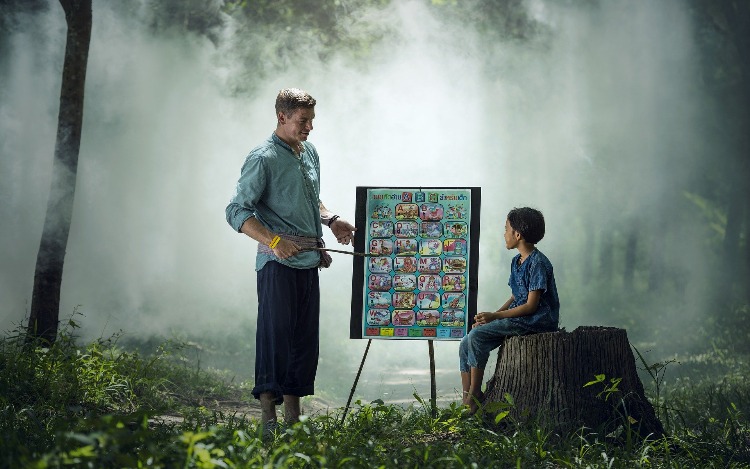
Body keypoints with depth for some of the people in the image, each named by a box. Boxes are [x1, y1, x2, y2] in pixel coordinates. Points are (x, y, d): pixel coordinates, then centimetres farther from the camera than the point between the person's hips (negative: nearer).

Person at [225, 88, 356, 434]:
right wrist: (274, 240, -24)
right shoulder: (263, 158, -9)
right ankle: (268, 417, -3)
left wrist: (331, 220, 11)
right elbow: (237, 212, -12)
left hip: (310, 262, 8)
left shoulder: (310, 153, 16)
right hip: (278, 263, -8)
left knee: (306, 337, 8)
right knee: (276, 334, -7)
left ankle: (293, 415, 15)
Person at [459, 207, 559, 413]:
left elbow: (531, 305, -18)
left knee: (477, 335, -23)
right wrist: (491, 316, 3)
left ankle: (475, 395, -14)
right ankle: (466, 404, -7)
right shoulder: (516, 261, 15)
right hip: (518, 318, 9)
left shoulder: (538, 263, -15)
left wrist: (495, 316, -16)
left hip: (537, 321, -9)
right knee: (466, 344, -5)